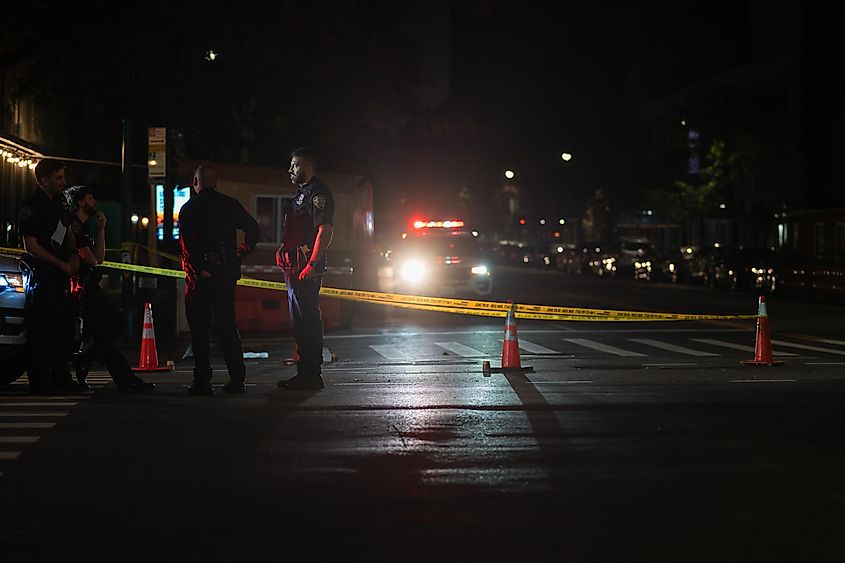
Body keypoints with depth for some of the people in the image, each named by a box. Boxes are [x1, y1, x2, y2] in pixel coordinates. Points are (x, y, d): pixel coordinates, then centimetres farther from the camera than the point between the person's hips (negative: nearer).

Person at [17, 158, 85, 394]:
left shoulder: (59, 202, 13)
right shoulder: (31, 206, -13)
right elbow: (32, 247, -16)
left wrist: (74, 255, 5)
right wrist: (62, 264, -13)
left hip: (60, 275, 9)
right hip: (40, 275, -9)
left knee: (64, 328, 12)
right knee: (41, 331, -6)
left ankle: (61, 378, 22)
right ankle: (39, 382, -1)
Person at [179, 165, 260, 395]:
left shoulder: (189, 208, -5)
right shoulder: (231, 205, 8)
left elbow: (187, 244, -16)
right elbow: (253, 228, 7)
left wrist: (197, 270, -13)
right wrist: (240, 253, 9)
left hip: (202, 275, -4)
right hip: (227, 273, 4)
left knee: (200, 328, 0)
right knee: (228, 326, 11)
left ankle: (203, 381, -3)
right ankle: (237, 380, 9)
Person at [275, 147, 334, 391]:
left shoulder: (317, 192, -10)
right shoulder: (303, 193, 22)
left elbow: (325, 230, -20)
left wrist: (312, 265, -25)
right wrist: (283, 249, 14)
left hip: (307, 270, -11)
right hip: (295, 269, 11)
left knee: (308, 321, -9)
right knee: (301, 322, 14)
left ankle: (311, 376, -7)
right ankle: (306, 373, 20)